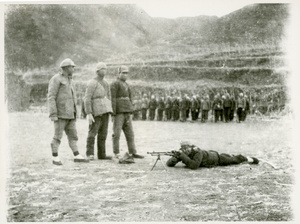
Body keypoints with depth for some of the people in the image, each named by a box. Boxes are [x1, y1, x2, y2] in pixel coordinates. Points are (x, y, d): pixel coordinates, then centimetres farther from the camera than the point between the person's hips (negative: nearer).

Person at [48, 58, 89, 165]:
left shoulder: (69, 80, 17)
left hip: (69, 114, 8)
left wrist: (74, 113, 20)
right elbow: (51, 97, -16)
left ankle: (77, 156, 7)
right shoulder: (56, 79, -11)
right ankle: (55, 158, 3)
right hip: (60, 113, -8)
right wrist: (53, 114, -21)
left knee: (73, 135, 6)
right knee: (58, 136, -4)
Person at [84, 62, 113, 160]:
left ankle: (101, 154, 12)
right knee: (92, 132, -7)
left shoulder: (105, 83, 16)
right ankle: (90, 154, -3)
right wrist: (89, 114, -21)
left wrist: (110, 111, 17)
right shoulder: (92, 83, -9)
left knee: (103, 133, 8)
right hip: (96, 112, -8)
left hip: (105, 112, 8)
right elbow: (87, 99, -15)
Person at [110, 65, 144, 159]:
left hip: (127, 113, 8)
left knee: (130, 133, 5)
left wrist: (130, 113, 14)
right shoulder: (114, 84, -6)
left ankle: (133, 153, 7)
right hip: (118, 113, -8)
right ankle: (116, 154, 1)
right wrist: (113, 113, -17)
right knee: (117, 133, -3)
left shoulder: (127, 85, 19)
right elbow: (112, 99, -12)